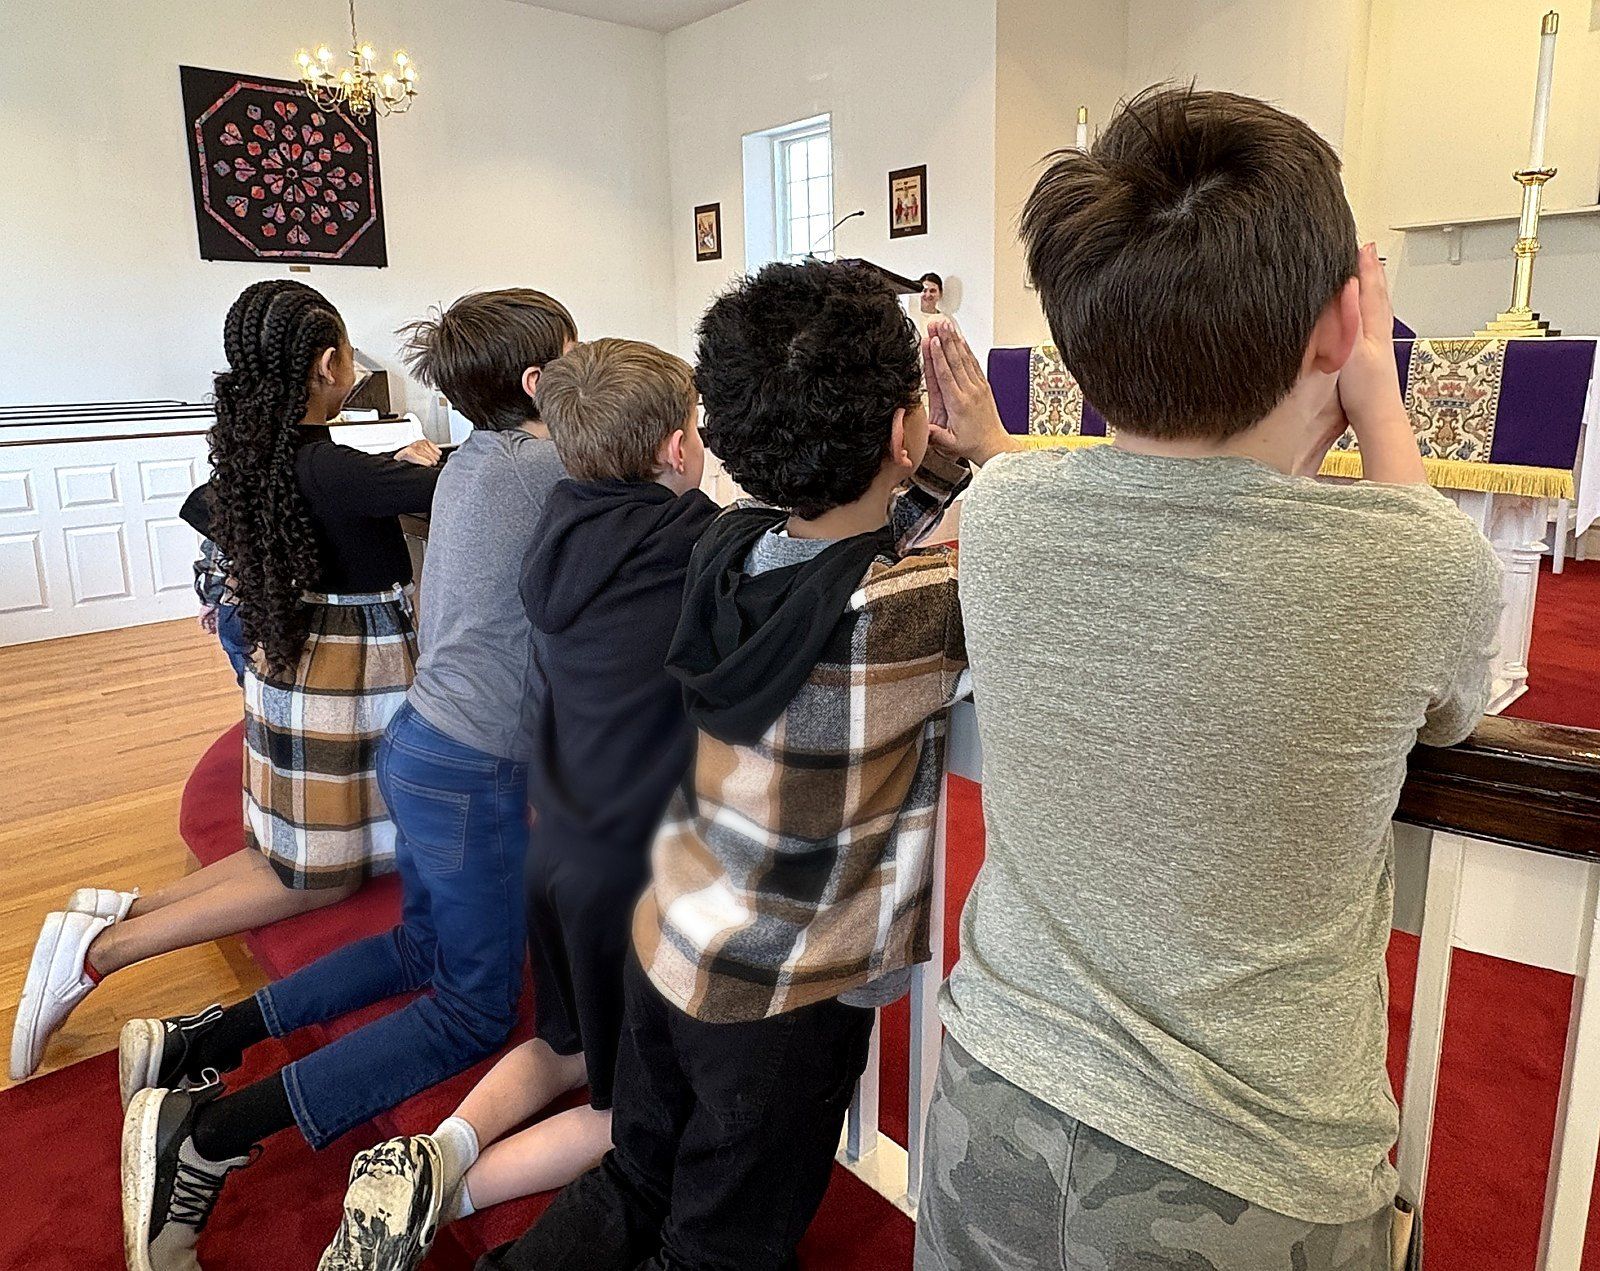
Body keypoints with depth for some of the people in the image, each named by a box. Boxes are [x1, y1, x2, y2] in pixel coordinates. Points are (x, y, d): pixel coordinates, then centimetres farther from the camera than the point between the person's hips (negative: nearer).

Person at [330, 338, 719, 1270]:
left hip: (561, 852, 7)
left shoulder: (566, 539, -4)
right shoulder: (701, 554, -21)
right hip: (648, 871, -6)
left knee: (568, 1048, 31)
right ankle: (454, 1189, 1)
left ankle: (444, 1147, 11)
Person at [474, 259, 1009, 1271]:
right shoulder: (907, 609, -28)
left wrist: (946, 459, -9)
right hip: (781, 998, -6)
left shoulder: (732, 543, -8)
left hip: (667, 944, 7)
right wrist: (985, 443, -6)